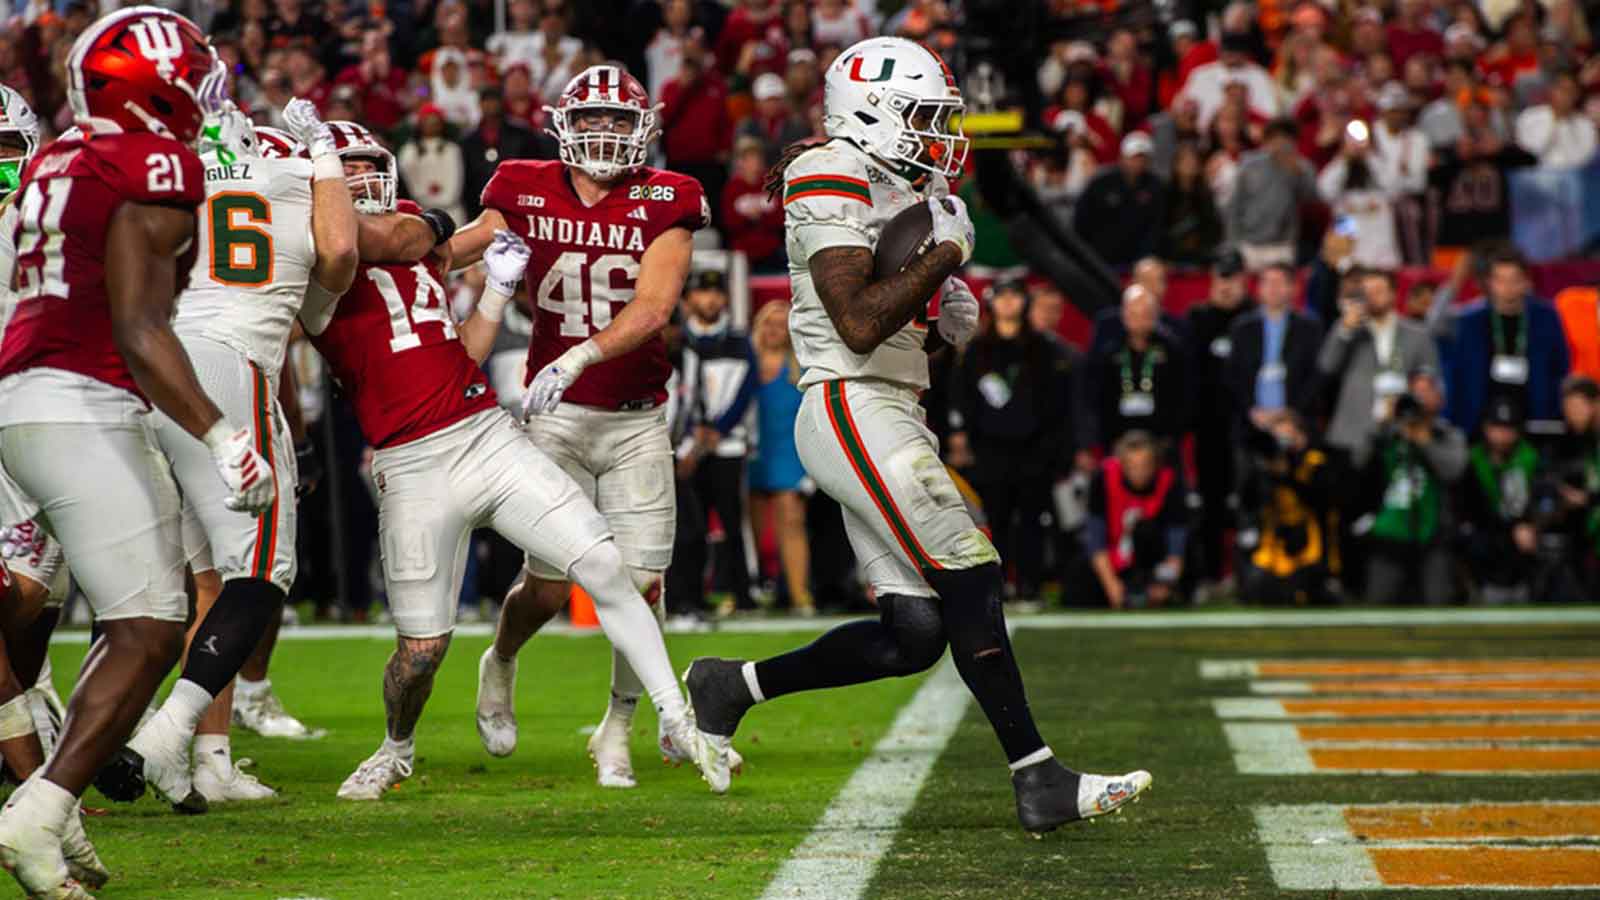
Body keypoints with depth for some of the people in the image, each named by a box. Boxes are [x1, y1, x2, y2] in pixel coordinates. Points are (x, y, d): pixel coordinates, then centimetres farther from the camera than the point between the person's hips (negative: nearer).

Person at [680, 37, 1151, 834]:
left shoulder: (895, 189, 19)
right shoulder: (834, 183, -10)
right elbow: (859, 325, -20)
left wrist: (948, 304, 8)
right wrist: (945, 254, -14)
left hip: (892, 415, 10)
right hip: (852, 410, -10)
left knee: (914, 633, 3)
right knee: (970, 581, -14)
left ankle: (732, 686, 16)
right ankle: (1040, 782, -14)